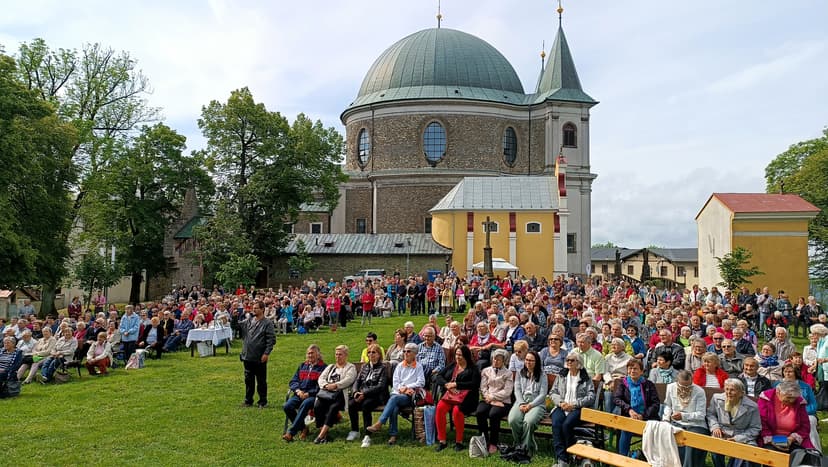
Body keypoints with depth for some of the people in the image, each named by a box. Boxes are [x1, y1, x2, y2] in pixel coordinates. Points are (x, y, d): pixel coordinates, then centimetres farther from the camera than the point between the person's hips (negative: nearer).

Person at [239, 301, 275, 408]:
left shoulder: (268, 323, -8)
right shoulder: (248, 321, 9)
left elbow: (271, 339, -11)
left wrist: (267, 353, -17)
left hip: (260, 358, -5)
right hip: (247, 356, 5)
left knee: (261, 381, 5)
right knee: (248, 380, 15)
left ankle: (263, 402, 16)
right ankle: (248, 401, 26)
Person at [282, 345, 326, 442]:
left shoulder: (323, 367, 7)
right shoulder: (302, 366, 26)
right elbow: (293, 381, 19)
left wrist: (308, 393, -14)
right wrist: (298, 390, -3)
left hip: (313, 395, -5)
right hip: (300, 394, 5)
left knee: (304, 405, -37)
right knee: (287, 406, -24)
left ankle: (290, 432, -36)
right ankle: (303, 429, -8)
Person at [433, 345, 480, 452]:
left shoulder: (473, 369, 6)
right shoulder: (451, 366, 21)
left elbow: (474, 384, -9)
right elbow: (438, 376, 15)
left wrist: (456, 384, -11)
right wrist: (446, 384, -5)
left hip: (465, 396, -4)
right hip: (450, 394, 4)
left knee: (457, 410, -34)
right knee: (440, 407, -26)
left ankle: (459, 441, -18)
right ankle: (442, 440, -17)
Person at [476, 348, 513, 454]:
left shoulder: (508, 374, 10)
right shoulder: (486, 371, 17)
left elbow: (507, 391, -2)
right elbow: (483, 388, 6)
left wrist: (492, 396, -10)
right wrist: (492, 401, -8)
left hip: (503, 401, -2)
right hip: (487, 400, 3)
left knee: (493, 414, -33)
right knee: (479, 412, -29)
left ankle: (493, 444, -18)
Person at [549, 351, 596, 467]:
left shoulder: (586, 378, 7)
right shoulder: (561, 376, 18)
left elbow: (591, 397, -2)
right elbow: (552, 392, 14)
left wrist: (574, 404, -12)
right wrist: (560, 402, -6)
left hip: (578, 409, -3)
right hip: (561, 407, 3)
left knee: (567, 424, -33)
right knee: (556, 424, -29)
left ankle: (569, 456, -13)